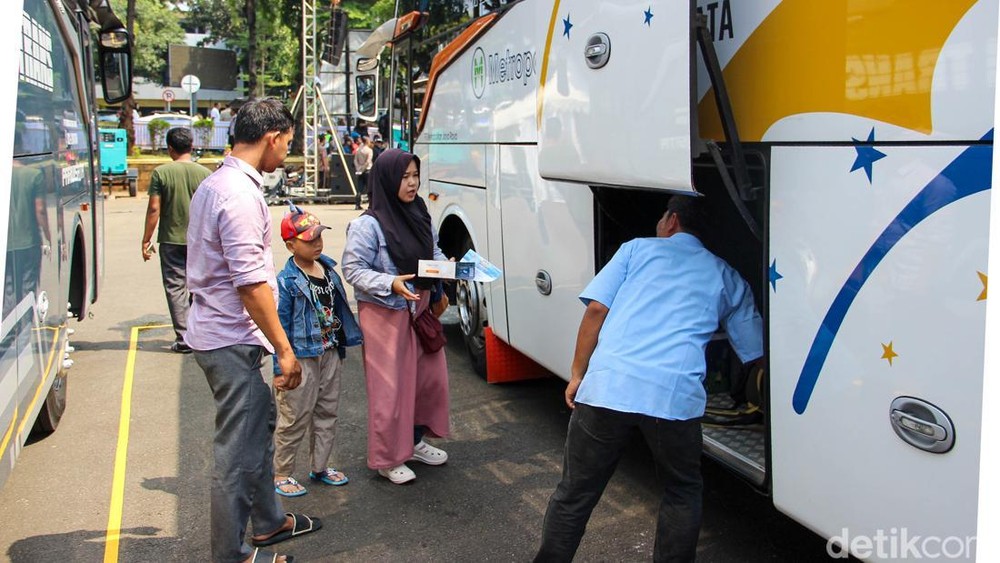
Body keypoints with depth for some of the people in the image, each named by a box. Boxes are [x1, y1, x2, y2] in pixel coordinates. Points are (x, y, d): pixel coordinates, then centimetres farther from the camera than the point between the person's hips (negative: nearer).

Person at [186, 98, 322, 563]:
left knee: (259, 423, 22)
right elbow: (251, 283, -24)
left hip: (217, 330, 11)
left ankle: (268, 521, 38)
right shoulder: (241, 194, -20)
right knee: (239, 449, 0)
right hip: (231, 341, -11)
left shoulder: (214, 184, 13)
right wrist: (284, 348, -18)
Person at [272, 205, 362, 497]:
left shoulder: (329, 270, 5)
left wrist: (342, 346, 16)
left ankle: (320, 466, 31)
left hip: (330, 355, 7)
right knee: (294, 419, 2)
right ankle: (281, 475, 16)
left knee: (326, 413, 16)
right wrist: (281, 367, -14)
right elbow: (280, 325, -13)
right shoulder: (286, 281, -14)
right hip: (302, 359, -7)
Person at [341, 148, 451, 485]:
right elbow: (353, 270, -16)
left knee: (430, 376, 15)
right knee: (390, 387, 1)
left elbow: (434, 252, 16)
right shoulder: (367, 225, -18)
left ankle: (414, 441, 35)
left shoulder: (420, 214, 4)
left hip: (421, 308, 7)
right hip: (385, 314, -7)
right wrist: (391, 284, -27)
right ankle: (387, 459, 18)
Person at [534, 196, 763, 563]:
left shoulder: (637, 249, 17)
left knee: (574, 495, 12)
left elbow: (595, 310, 6)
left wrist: (577, 374, 12)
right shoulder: (726, 277, 21)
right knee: (682, 493, 25)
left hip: (606, 386, 0)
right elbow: (754, 351, 23)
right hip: (674, 396, 1)